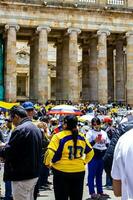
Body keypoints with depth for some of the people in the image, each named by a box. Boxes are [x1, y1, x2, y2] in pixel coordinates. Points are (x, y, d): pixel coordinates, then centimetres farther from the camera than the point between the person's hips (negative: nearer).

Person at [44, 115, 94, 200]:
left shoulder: (58, 136, -12)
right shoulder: (82, 137, 4)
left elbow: (50, 152, -19)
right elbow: (90, 152, 13)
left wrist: (47, 163, -2)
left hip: (61, 171, -4)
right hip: (79, 171, 4)